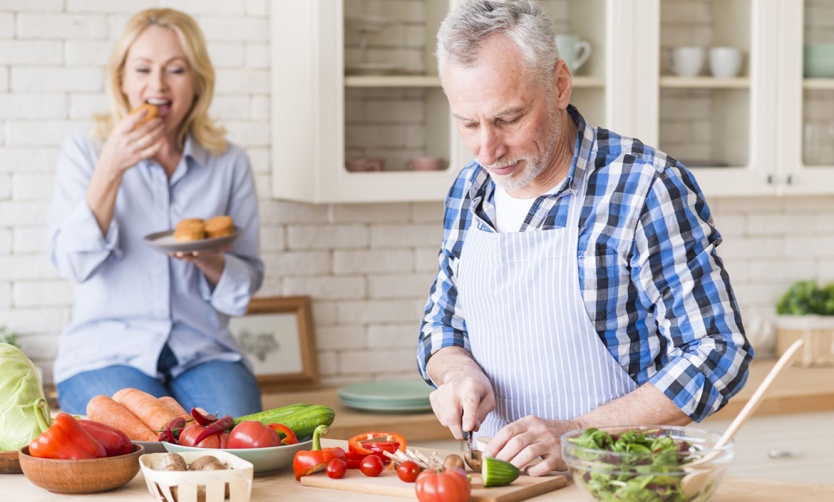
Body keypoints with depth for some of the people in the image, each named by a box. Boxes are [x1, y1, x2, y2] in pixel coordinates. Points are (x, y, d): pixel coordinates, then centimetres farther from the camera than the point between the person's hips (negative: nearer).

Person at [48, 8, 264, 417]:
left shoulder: (229, 164, 7)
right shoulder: (84, 153, 2)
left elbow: (247, 282, 8)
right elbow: (73, 263, -11)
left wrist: (208, 258, -15)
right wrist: (111, 169, -22)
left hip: (203, 353, 2)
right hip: (105, 353, -2)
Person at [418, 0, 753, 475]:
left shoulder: (646, 187, -10)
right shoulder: (469, 191, 8)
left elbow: (716, 354, -11)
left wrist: (577, 436, -19)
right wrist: (457, 370, -2)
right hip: (498, 480, 3)